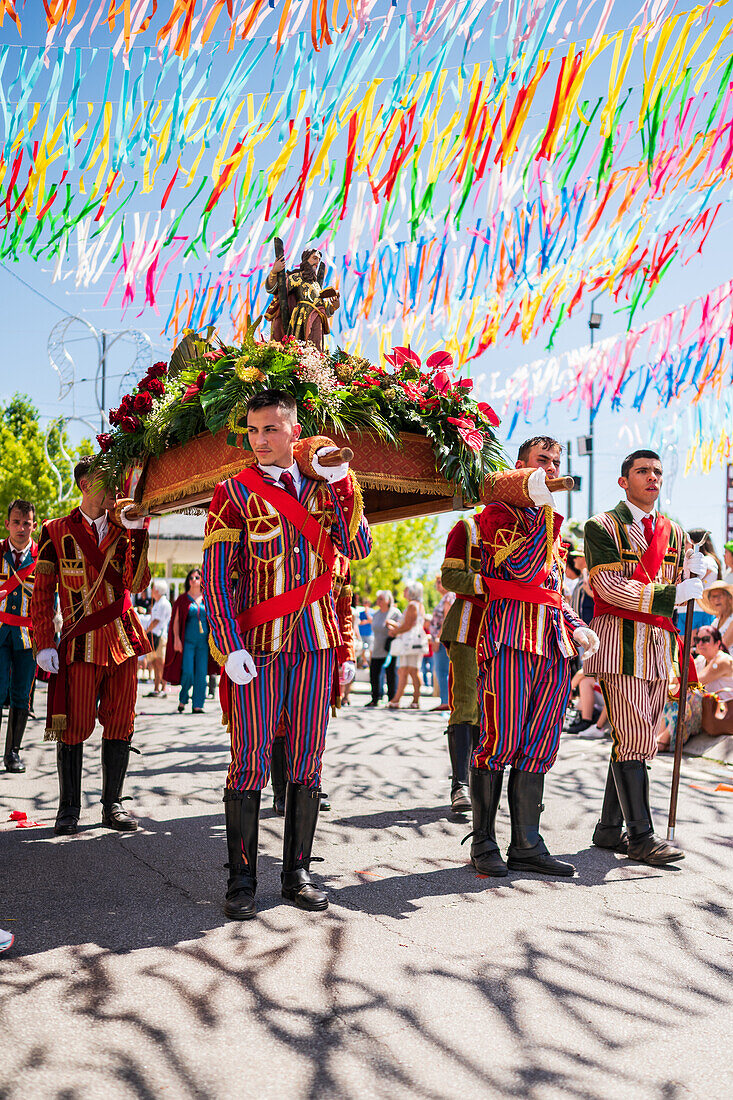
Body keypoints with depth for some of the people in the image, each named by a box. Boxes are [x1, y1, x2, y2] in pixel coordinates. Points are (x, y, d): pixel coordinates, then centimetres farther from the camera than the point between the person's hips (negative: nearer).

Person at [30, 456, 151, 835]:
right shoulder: (57, 532, 2)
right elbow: (42, 593, 2)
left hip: (123, 640, 3)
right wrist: (44, 644, -6)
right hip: (81, 643, -3)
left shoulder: (123, 529, 8)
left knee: (119, 725, 6)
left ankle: (112, 805, 17)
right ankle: (69, 807, 15)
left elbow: (137, 584, -5)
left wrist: (135, 533, -14)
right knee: (74, 727, 0)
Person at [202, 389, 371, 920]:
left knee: (307, 759, 8)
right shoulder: (234, 492, 0)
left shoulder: (324, 485, 11)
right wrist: (231, 647, -16)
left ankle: (298, 871, 19)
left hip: (316, 638, 4)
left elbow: (358, 548, -1)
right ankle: (243, 880, 10)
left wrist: (341, 483, -8)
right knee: (250, 760, -2)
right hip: (258, 640, -3)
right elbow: (216, 576, -7)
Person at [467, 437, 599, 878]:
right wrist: (546, 509, -15)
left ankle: (527, 845, 12)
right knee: (501, 740, -8)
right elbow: (523, 568, -15)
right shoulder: (499, 512, 1)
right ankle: (483, 842, 5)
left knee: (540, 746, 6)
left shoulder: (552, 524, 25)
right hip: (513, 636, -7)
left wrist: (576, 626, 13)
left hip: (555, 641, 7)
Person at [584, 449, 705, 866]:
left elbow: (682, 588, 19)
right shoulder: (602, 527, 1)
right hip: (621, 639, -6)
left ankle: (610, 828, 16)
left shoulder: (674, 532, 19)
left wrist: (694, 573, -4)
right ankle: (641, 835, -3)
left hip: (660, 643, 7)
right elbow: (611, 586, -11)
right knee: (633, 737, -10)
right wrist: (669, 596, -18)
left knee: (637, 740, 8)